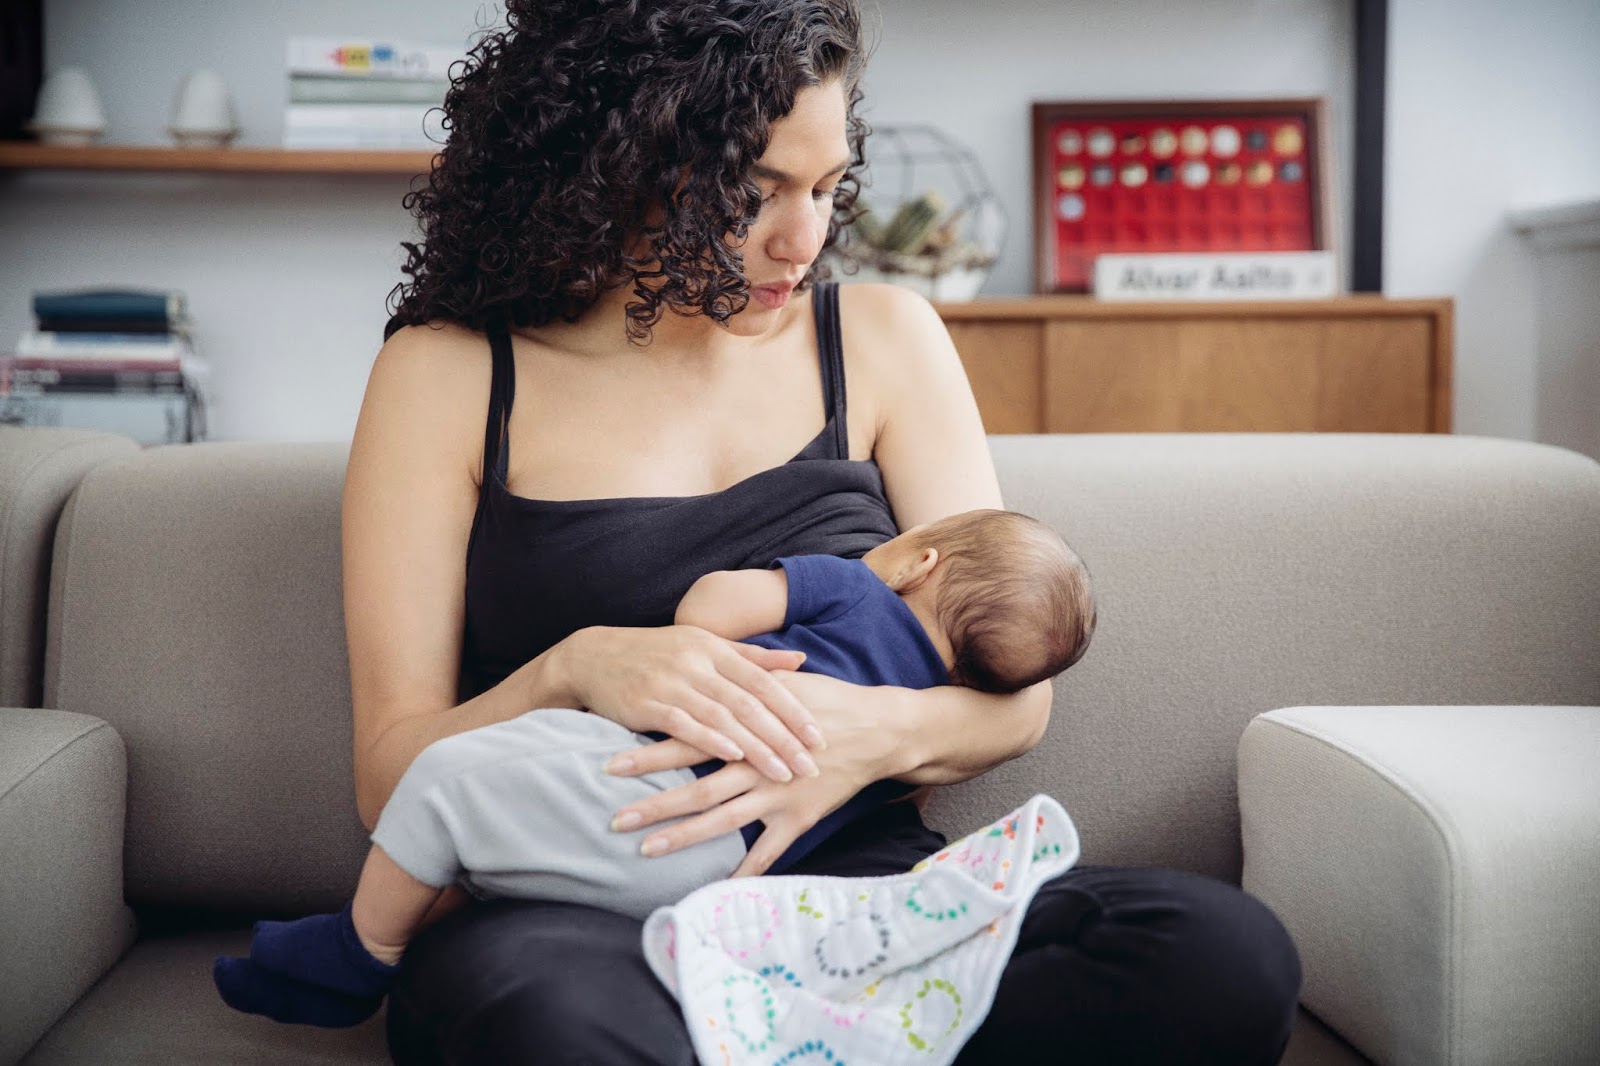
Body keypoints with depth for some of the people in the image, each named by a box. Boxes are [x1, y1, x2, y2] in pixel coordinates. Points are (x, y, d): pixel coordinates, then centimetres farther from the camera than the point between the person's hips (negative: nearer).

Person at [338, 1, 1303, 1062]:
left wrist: (882, 731, -16)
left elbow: (1015, 692, 8)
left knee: (1226, 954, -26)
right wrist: (569, 674, -20)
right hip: (574, 916, -4)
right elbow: (389, 777, 1)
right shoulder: (447, 376, 4)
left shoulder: (882, 337, 11)